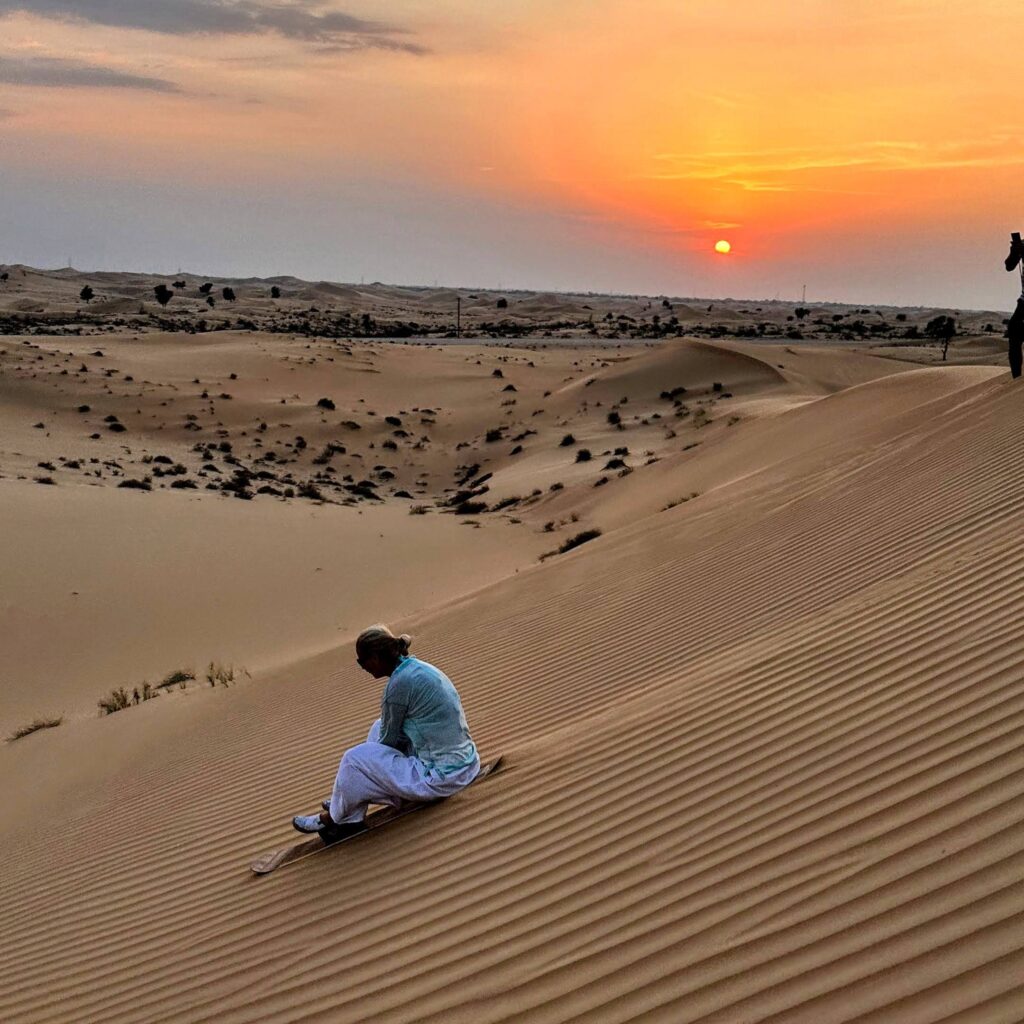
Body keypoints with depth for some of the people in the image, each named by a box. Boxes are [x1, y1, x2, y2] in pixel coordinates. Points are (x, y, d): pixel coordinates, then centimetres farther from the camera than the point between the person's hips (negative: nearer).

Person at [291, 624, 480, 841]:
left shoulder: (400, 683, -17)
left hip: (443, 778, -9)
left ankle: (333, 818, 22)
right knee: (380, 728, 20)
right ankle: (345, 803, 27)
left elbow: (388, 740, -4)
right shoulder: (418, 667, 9)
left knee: (355, 759, 0)